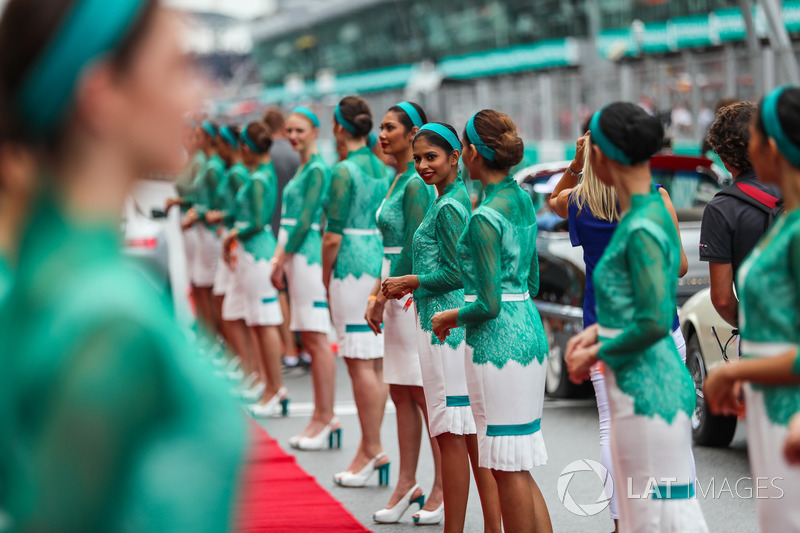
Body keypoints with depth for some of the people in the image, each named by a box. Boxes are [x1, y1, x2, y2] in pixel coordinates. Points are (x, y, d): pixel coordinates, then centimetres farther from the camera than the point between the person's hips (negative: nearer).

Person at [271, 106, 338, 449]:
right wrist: (279, 257, 12)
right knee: (309, 340, 10)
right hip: (296, 255, 10)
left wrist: (281, 260, -13)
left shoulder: (317, 170, -10)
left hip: (308, 254, -10)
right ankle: (322, 418, 13)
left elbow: (305, 221, -15)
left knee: (316, 339, -8)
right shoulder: (303, 168, 18)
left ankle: (326, 418, -6)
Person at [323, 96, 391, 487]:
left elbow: (333, 236, -14)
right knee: (377, 361, 11)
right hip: (384, 262, 8)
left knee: (360, 362, -4)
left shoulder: (345, 172, -12)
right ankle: (371, 447, 16)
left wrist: (325, 277, -3)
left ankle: (372, 450, -1)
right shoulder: (384, 169, 10)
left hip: (353, 264, -8)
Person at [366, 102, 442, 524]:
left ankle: (443, 488, 4)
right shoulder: (398, 180, 14)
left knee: (425, 394, -3)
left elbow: (413, 248, -17)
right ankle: (407, 483, 19)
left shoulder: (415, 184, -14)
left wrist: (383, 296, -12)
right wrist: (376, 294, 13)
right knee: (400, 393, 12)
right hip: (399, 293, 9)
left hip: (415, 293, -9)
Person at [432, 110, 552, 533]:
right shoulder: (522, 199, 10)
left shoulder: (485, 217, -17)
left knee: (509, 468, -1)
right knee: (519, 466, 14)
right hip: (530, 333, 9)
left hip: (498, 342, -9)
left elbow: (489, 304, -20)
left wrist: (450, 316, -2)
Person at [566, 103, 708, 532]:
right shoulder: (650, 211, 9)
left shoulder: (642, 228, -20)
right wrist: (597, 331, 11)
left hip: (649, 390, -10)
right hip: (635, 388, 10)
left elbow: (655, 322, -25)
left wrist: (597, 354, -12)